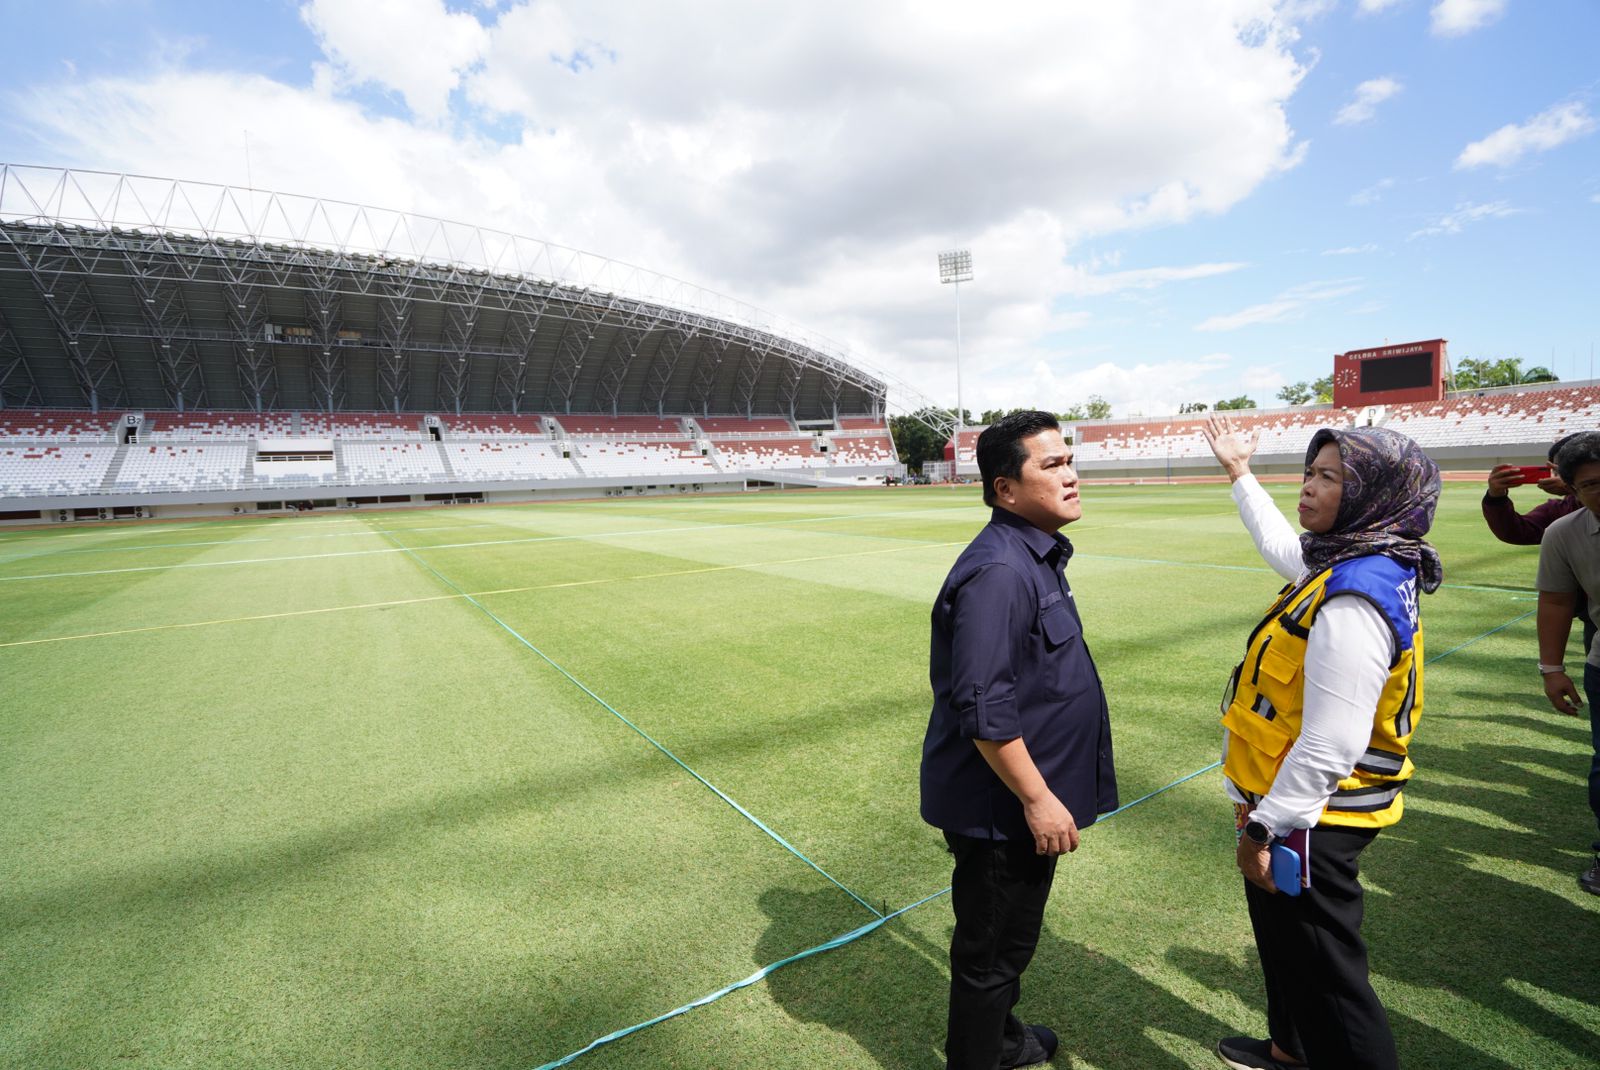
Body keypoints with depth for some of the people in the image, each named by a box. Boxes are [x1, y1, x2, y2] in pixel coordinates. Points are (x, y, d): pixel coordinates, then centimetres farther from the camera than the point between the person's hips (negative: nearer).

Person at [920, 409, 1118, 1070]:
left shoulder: (1036, 557, 7)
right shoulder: (998, 571, -27)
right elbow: (983, 709, -29)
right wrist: (1037, 798, -21)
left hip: (1024, 803, 10)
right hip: (1003, 809, -10)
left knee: (1009, 939, 29)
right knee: (991, 951, 13)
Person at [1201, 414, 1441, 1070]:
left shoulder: (1353, 603, -29)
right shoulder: (1348, 565, 1)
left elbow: (1328, 749, -29)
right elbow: (1283, 548, 25)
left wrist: (1263, 828, -21)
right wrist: (1239, 473, 33)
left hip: (1311, 820, -10)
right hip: (1305, 807, 10)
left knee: (1326, 977, 8)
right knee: (1284, 940, 28)